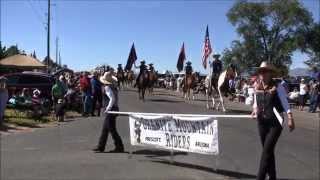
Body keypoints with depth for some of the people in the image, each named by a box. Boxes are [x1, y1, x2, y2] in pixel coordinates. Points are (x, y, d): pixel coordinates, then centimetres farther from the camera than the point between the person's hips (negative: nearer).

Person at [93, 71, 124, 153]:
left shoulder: (107, 88, -15)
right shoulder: (113, 87, 10)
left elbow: (112, 99, -24)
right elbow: (116, 98, 15)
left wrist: (108, 108, -20)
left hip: (110, 110, -10)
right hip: (115, 108, 10)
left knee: (112, 130, -2)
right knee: (105, 129, 15)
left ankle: (119, 147, 5)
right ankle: (100, 147, 22)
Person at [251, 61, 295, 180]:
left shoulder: (277, 87, -10)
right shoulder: (257, 87, 3)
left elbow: (285, 104, -12)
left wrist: (290, 119, -19)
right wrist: (254, 110, -4)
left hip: (275, 123, -5)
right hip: (262, 123, 5)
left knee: (267, 151, -9)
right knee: (268, 151, 15)